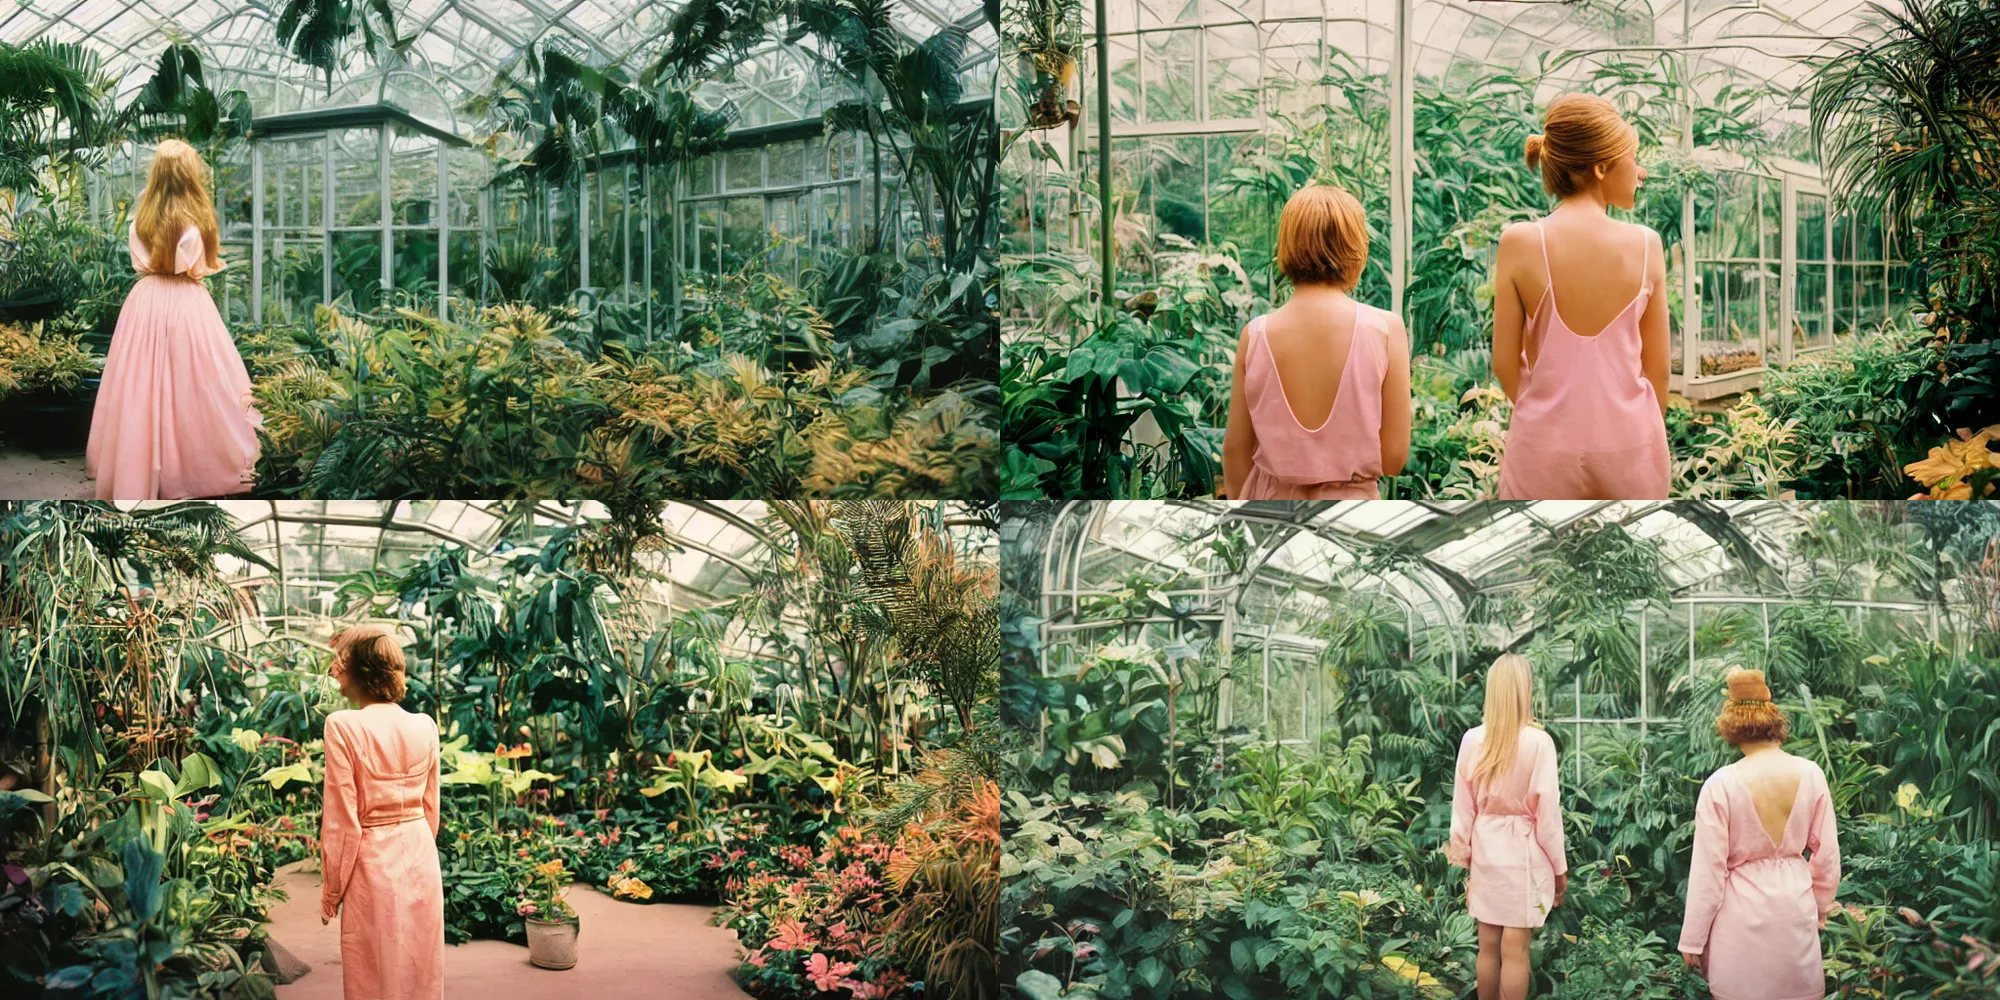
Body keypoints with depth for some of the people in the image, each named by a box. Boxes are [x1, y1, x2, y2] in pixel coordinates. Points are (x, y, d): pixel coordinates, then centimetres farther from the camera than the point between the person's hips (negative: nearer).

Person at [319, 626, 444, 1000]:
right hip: (421, 857, 5)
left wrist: (332, 889, -3)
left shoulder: (343, 727, -15)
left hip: (373, 860, -5)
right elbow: (430, 808, 8)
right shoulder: (425, 726, -1)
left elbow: (342, 821, -13)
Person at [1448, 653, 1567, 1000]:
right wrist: (1560, 867, 1)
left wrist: (1463, 856, 15)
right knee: (1514, 950, 0)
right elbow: (1547, 810, -9)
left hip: (1485, 850, 4)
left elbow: (1463, 807, 3)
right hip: (1523, 853, -4)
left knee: (1488, 945, 12)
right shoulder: (1538, 742, -14)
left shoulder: (1472, 740, -4)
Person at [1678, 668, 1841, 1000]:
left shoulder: (1722, 784, -14)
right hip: (1796, 904, 3)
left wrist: (1693, 939, -3)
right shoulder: (1810, 774, -5)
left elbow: (1709, 869, -11)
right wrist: (1821, 907, 20)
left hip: (1743, 910, -3)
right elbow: (1827, 853, 3)